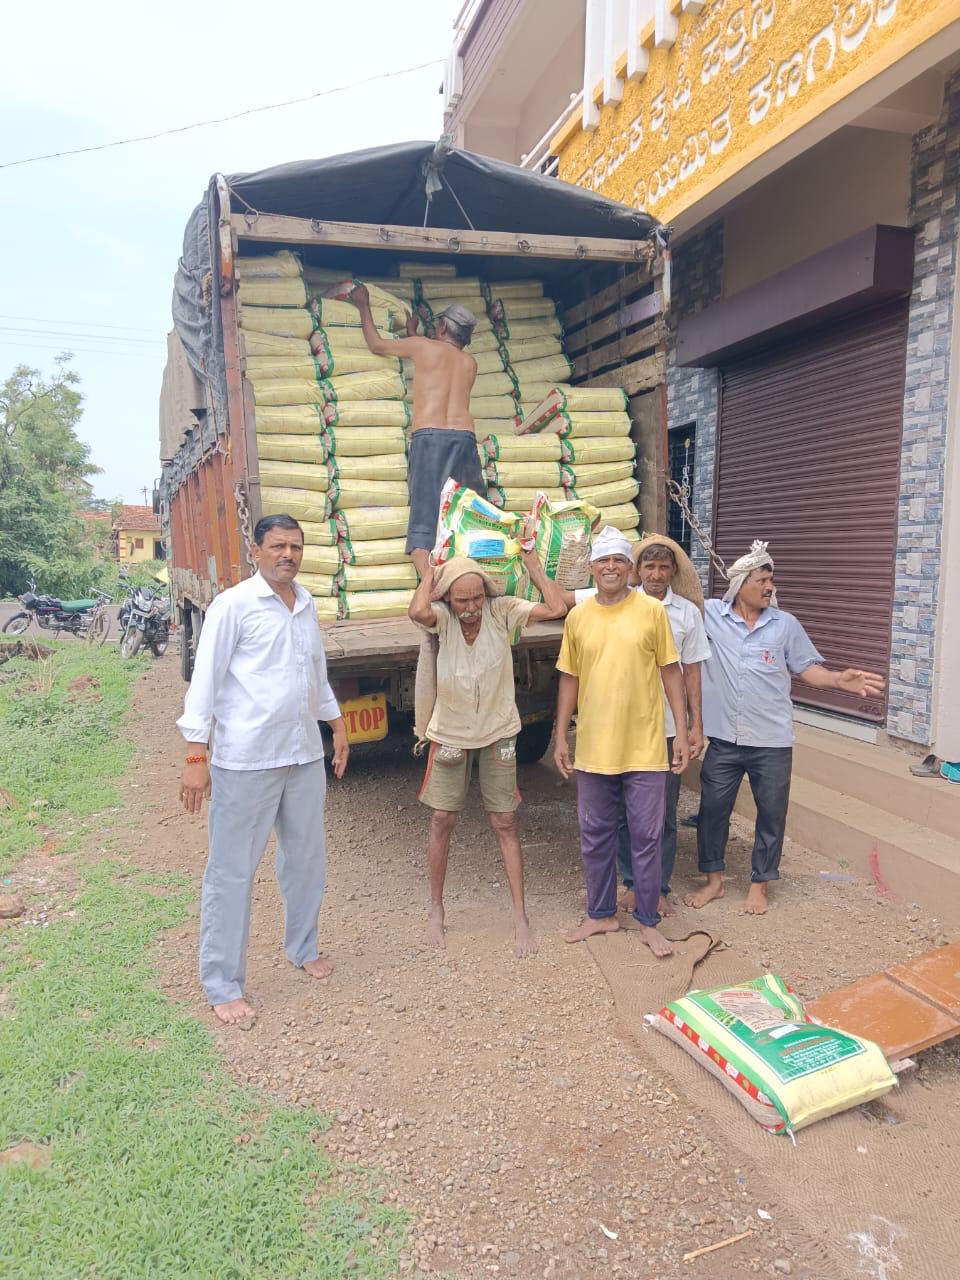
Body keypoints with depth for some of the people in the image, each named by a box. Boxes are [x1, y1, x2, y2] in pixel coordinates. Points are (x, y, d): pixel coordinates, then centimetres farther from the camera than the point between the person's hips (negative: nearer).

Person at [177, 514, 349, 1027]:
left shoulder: (307, 604, 11)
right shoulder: (232, 605, -9)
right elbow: (205, 681, -11)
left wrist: (337, 726, 23)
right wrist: (196, 758, -15)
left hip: (305, 755, 7)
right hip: (246, 760, -6)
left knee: (307, 858, 18)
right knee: (231, 872, 2)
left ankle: (302, 947, 38)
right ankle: (222, 985, 15)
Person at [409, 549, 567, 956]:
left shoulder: (502, 611, -14)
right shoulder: (441, 616, -17)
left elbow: (556, 608, -25)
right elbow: (418, 612, -41)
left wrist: (533, 565, -18)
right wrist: (430, 575, -25)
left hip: (498, 732, 0)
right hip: (450, 734, 0)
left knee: (505, 824, 3)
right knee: (442, 820, 8)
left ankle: (520, 917, 12)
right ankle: (436, 909, 26)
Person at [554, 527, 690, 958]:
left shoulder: (652, 611, -3)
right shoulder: (578, 617, 4)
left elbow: (670, 672, 0)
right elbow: (569, 679, 8)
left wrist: (682, 732, -2)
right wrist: (561, 737, 7)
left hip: (644, 746, -2)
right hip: (593, 746, 3)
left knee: (646, 836, 7)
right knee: (595, 836, 13)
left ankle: (648, 921, 23)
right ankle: (601, 914, 30)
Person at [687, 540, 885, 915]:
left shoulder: (786, 624, 1)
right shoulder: (711, 615, -2)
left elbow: (807, 668, 4)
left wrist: (838, 680, -14)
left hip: (772, 742, 0)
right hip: (724, 739, 0)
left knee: (771, 814, 10)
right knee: (712, 809, 10)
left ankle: (759, 884, 28)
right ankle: (714, 879, 29)